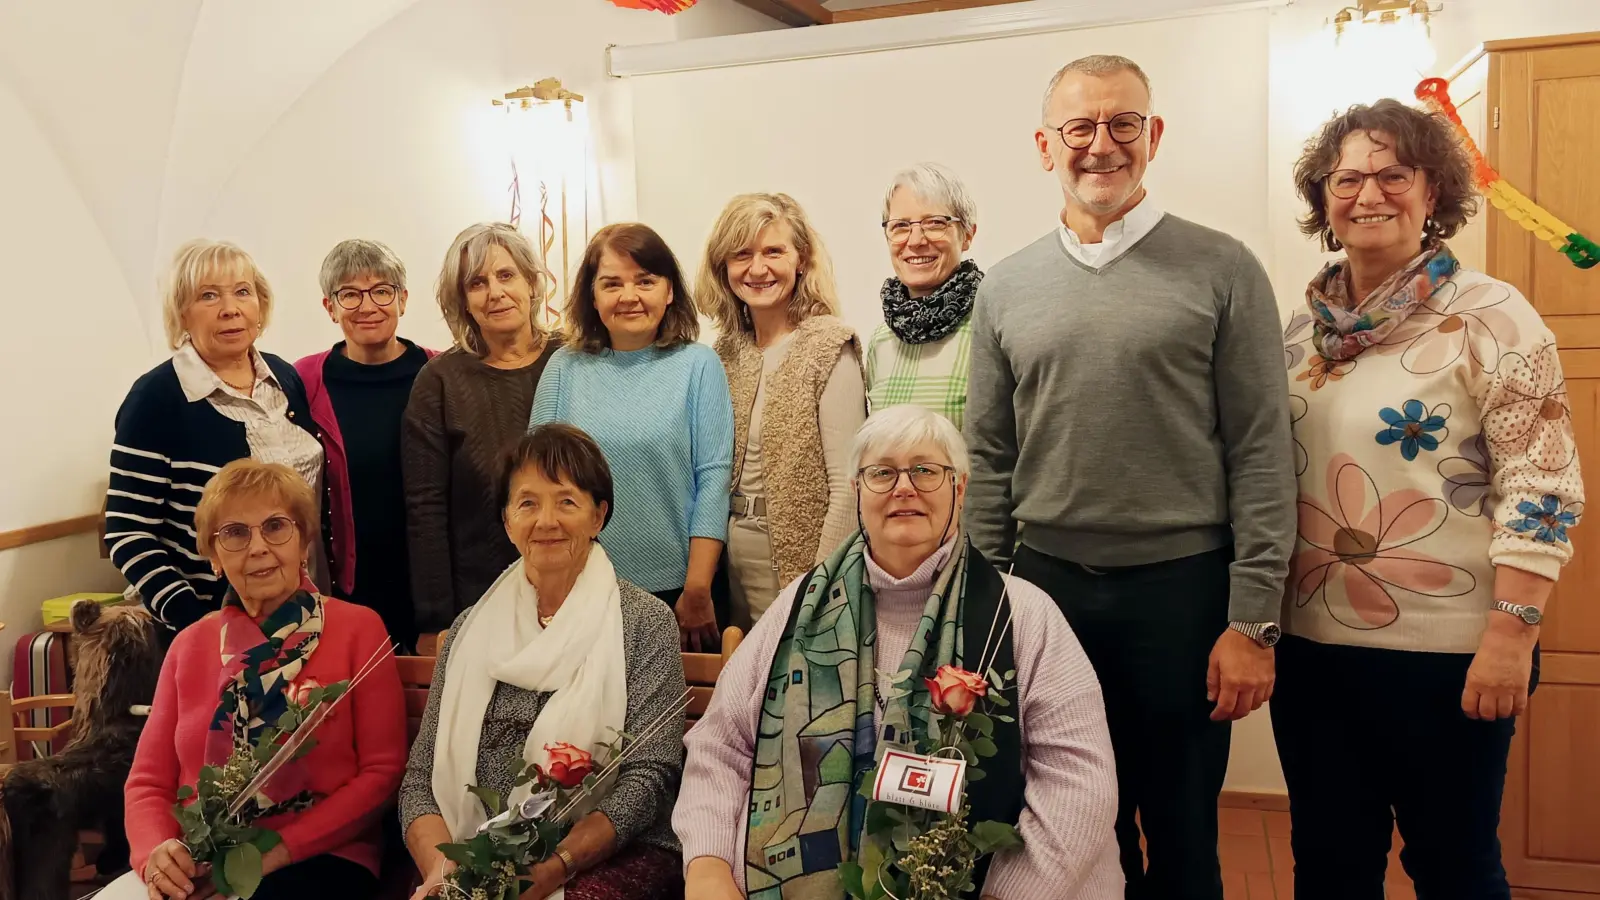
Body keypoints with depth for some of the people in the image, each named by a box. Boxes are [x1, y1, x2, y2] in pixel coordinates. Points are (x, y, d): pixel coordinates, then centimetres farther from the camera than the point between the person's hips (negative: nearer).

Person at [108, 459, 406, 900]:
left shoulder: (358, 628, 0)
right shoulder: (190, 644, 12)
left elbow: (381, 772, -5)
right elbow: (148, 782, 10)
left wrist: (277, 851, -15)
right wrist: (157, 854, -11)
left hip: (317, 861, -4)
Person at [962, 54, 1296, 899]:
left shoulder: (1222, 271, -3)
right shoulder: (1006, 287, 6)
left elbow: (1261, 455, -5)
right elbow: (989, 461, 7)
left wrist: (1252, 620, -9)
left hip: (1184, 583, -2)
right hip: (1048, 583, 3)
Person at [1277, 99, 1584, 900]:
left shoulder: (1489, 316, -8)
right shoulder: (1305, 324, 6)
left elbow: (1542, 487, -12)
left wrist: (1512, 634, -17)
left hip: (1445, 651, -4)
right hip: (1312, 645, 5)